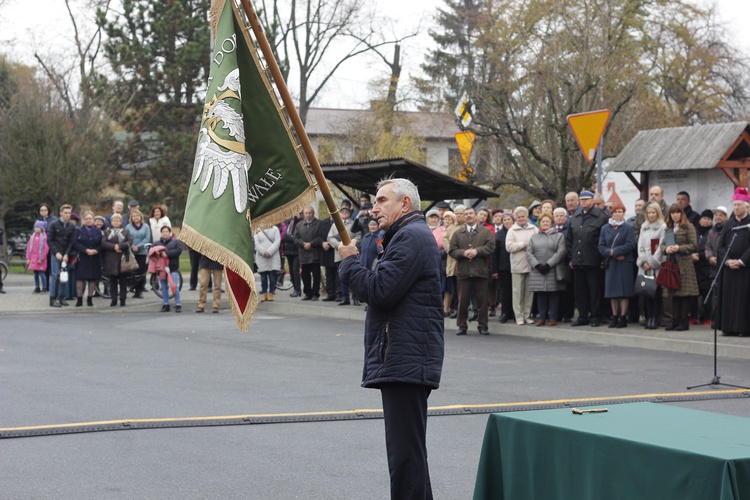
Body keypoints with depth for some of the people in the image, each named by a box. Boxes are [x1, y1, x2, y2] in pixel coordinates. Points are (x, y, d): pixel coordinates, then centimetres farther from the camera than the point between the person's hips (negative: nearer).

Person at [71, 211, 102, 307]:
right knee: (80, 278, -3)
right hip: (82, 258, -2)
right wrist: (86, 250, -18)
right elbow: (75, 243, -8)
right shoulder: (79, 230, 2)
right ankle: (79, 299, 3)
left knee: (93, 278, 5)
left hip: (95, 259, 2)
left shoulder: (98, 231, 8)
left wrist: (96, 250, -15)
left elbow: (101, 244, 4)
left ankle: (90, 298, 14)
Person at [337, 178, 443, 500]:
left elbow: (380, 291, -21)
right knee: (408, 450, 19)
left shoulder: (411, 237, -12)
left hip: (406, 362, -12)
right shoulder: (409, 235, 23)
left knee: (405, 452, -11)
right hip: (402, 361, 12)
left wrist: (349, 261, -6)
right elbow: (387, 289, 24)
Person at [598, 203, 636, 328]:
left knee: (624, 291, -3)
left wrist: (613, 251, -12)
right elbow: (601, 247, 4)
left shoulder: (629, 227, 2)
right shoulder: (605, 228, 11)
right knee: (612, 291, 4)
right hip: (610, 264, 3)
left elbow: (630, 245, -8)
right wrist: (612, 254, -12)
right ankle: (614, 317, 10)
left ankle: (623, 317, 0)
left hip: (625, 263, -3)